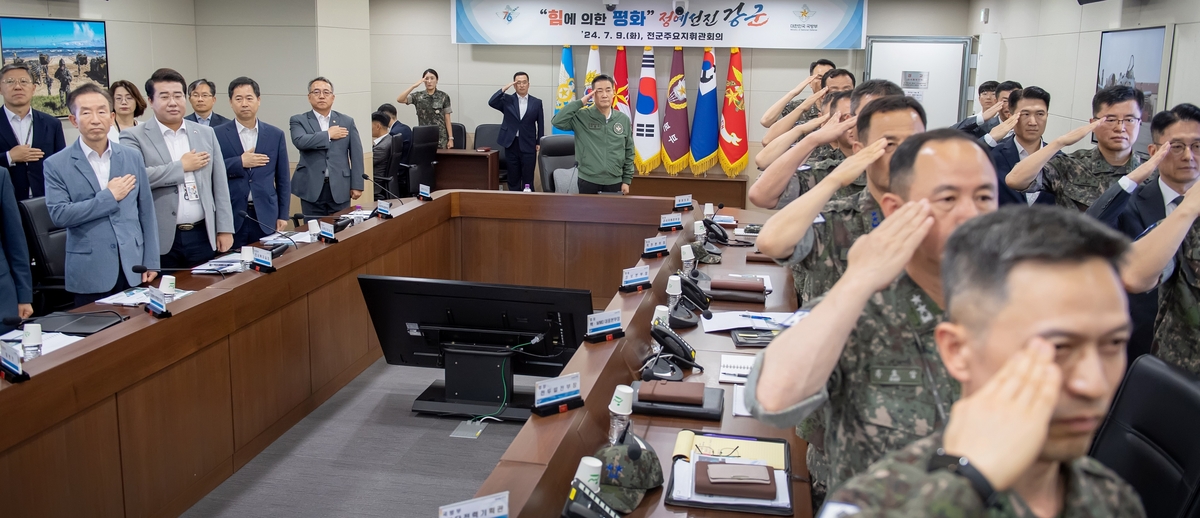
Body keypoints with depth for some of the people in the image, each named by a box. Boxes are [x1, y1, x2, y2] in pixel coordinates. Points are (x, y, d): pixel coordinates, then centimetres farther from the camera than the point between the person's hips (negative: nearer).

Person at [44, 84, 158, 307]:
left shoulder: (133, 156, 7)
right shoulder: (57, 165, -2)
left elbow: (146, 212, 8)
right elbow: (58, 214, -12)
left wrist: (151, 262, 5)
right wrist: (108, 197, -12)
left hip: (134, 269, 2)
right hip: (90, 273, -2)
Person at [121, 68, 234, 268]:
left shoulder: (206, 134, 11)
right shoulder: (134, 137, -1)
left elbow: (220, 186, 10)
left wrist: (225, 229, 5)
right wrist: (181, 167, -11)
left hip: (202, 236, 3)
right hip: (160, 240, -3)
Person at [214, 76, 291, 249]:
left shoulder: (276, 135, 7)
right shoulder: (217, 134, 2)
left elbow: (283, 179, 9)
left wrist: (283, 215, 5)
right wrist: (239, 162, -14)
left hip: (266, 217, 2)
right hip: (231, 217, -1)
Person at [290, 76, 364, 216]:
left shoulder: (347, 121, 9)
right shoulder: (299, 120, 5)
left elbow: (356, 155, 6)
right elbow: (300, 141, -17)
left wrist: (357, 185, 0)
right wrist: (328, 134, -10)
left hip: (340, 188, 1)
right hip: (312, 188, -1)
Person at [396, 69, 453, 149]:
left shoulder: (444, 97, 1)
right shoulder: (418, 96, 4)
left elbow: (447, 119, 1)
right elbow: (399, 100, -10)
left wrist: (450, 138, -4)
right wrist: (414, 86, -17)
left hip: (441, 139, -1)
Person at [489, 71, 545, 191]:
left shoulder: (537, 102, 6)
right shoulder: (507, 100, 6)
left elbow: (540, 124, 7)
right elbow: (491, 102, -10)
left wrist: (539, 143, 2)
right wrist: (504, 88, -14)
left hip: (528, 145, -1)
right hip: (511, 144, 1)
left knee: (528, 180, 1)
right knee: (513, 179, 6)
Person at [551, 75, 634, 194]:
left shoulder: (624, 119, 4)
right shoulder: (582, 117, -3)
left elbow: (629, 152, 8)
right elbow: (557, 121, -16)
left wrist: (627, 180, 5)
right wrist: (580, 102, -15)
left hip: (615, 183, 2)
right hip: (588, 182, -2)